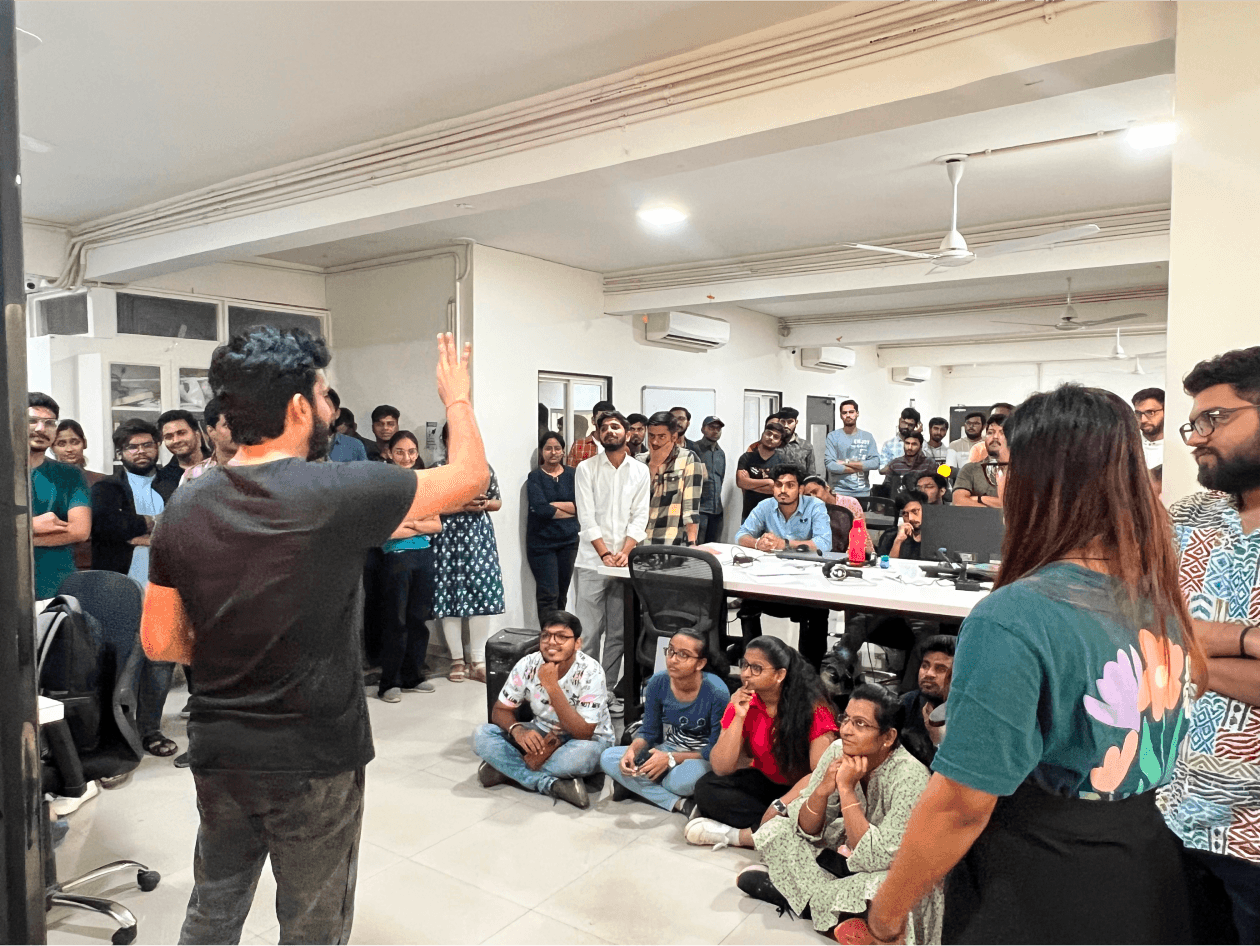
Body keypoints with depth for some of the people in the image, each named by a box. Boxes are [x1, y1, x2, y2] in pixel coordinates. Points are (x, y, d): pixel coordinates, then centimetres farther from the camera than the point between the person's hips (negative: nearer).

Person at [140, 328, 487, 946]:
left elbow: (160, 643, 1)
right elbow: (470, 475, -10)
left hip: (218, 753, 5)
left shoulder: (185, 511, -6)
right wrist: (456, 397, 6)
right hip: (315, 760, -4)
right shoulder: (342, 494, -22)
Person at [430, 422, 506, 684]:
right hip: (448, 539, -2)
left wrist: (484, 504, -7)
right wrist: (463, 505, -16)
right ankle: (457, 660, 13)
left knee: (483, 594, -3)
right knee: (450, 595, 0)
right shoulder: (437, 469, 1)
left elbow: (498, 502, 15)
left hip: (479, 537, 2)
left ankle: (477, 661, 7)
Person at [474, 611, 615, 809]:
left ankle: (508, 770, -18)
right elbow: (500, 710, -5)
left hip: (587, 739, -4)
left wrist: (552, 687, -37)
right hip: (542, 735, 4)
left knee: (585, 752, -41)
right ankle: (553, 784, -26)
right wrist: (517, 730, -29)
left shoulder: (590, 671, -25)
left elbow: (583, 733, -29)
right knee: (481, 735, -18)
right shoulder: (528, 665, -14)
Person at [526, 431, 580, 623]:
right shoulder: (535, 477, -2)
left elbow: (581, 504, -5)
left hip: (568, 541, 4)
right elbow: (540, 508, -15)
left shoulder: (571, 474, 7)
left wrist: (553, 505, -13)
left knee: (562, 593, 11)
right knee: (548, 595, -6)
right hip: (541, 542, -3)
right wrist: (570, 510, -8)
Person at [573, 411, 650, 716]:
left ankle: (609, 691, 19)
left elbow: (639, 517, 3)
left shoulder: (640, 471, 9)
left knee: (618, 633, 7)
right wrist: (606, 554, -13)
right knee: (589, 632, -1)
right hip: (592, 561, -2)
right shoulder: (586, 469, 2)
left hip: (625, 562, 2)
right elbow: (587, 517, -5)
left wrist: (624, 552, -11)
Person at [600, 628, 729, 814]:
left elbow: (716, 750, -18)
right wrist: (632, 750, -23)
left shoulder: (717, 694, -23)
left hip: (702, 758, -5)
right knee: (608, 758, -16)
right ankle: (680, 804, -20)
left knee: (682, 780, -41)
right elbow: (649, 731, 0)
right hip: (667, 749, 5)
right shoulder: (657, 683, -10)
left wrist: (671, 758, -26)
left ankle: (635, 784, -8)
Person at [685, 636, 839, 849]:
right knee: (706, 787, -20)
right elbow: (721, 768, -12)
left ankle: (738, 835, -17)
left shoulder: (813, 708, -19)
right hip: (764, 783, 4)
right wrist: (739, 717, -22)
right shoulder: (742, 702, -7)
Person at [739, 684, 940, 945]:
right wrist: (823, 788, -28)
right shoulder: (838, 752, -12)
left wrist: (846, 789, -33)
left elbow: (875, 858, -32)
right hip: (845, 859, 5)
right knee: (775, 830, -6)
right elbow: (806, 830, -9)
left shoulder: (910, 778, -28)